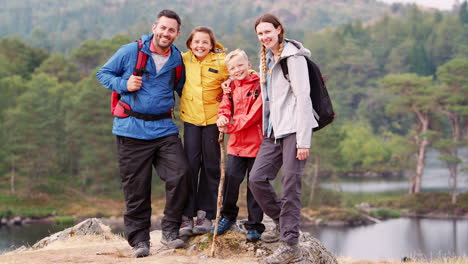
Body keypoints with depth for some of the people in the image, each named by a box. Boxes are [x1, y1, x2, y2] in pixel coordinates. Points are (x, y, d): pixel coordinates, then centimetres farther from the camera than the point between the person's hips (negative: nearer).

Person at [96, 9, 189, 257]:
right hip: (132, 130, -2)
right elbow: (103, 73, 7)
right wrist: (123, 84, -11)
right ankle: (139, 240, 12)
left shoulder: (177, 60, 9)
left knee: (180, 175, -13)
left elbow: (183, 89, 24)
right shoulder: (130, 51, -1)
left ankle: (169, 230, 4)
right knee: (136, 188, 0)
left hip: (164, 128, 3)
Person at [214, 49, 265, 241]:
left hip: (256, 142, -4)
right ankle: (228, 215, 16)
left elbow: (254, 114, -14)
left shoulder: (260, 85, -6)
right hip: (236, 142, 4)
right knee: (231, 177, -7)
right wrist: (222, 119, -16)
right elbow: (224, 108, 8)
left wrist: (231, 126, -18)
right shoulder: (230, 88, 13)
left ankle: (254, 226, 12)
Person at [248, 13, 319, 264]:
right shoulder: (266, 59, 17)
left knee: (290, 185, -8)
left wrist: (303, 140, -18)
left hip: (294, 129, -8)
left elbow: (302, 97, -13)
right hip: (273, 130, 8)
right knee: (256, 179, 1)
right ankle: (282, 223, 22)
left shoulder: (293, 57, -8)